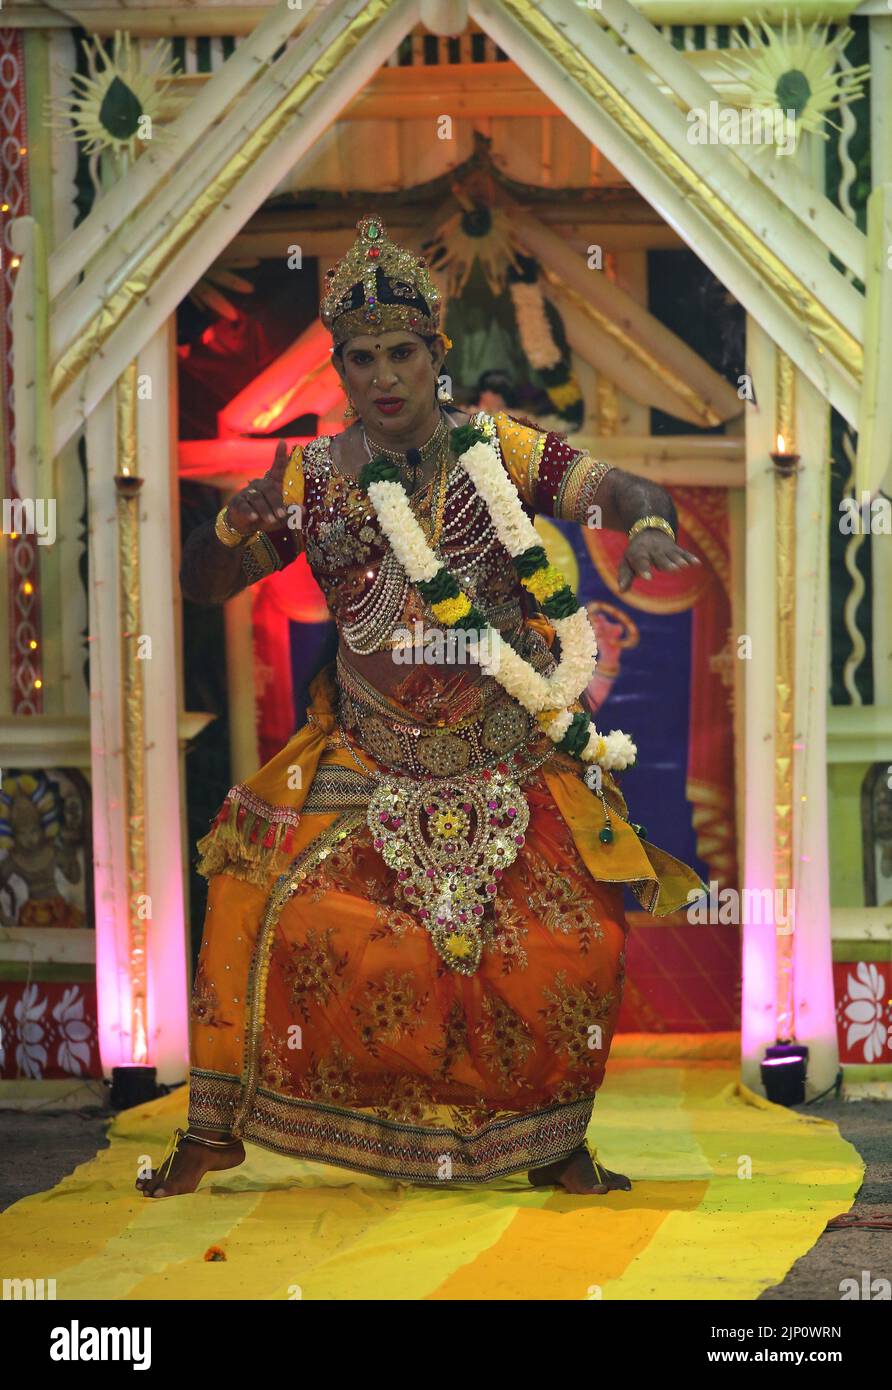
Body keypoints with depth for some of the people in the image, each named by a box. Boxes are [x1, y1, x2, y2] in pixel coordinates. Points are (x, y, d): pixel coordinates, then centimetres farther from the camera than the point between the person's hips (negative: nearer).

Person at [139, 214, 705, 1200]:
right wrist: (239, 522, -23)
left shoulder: (496, 452, -2)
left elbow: (624, 491, -4)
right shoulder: (313, 479, -1)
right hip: (364, 754, 0)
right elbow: (201, 584, -1)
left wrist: (648, 525, -29)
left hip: (509, 763, 0)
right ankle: (213, 1125, -1)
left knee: (578, 937, -11)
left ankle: (556, 1145, 10)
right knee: (250, 885, -15)